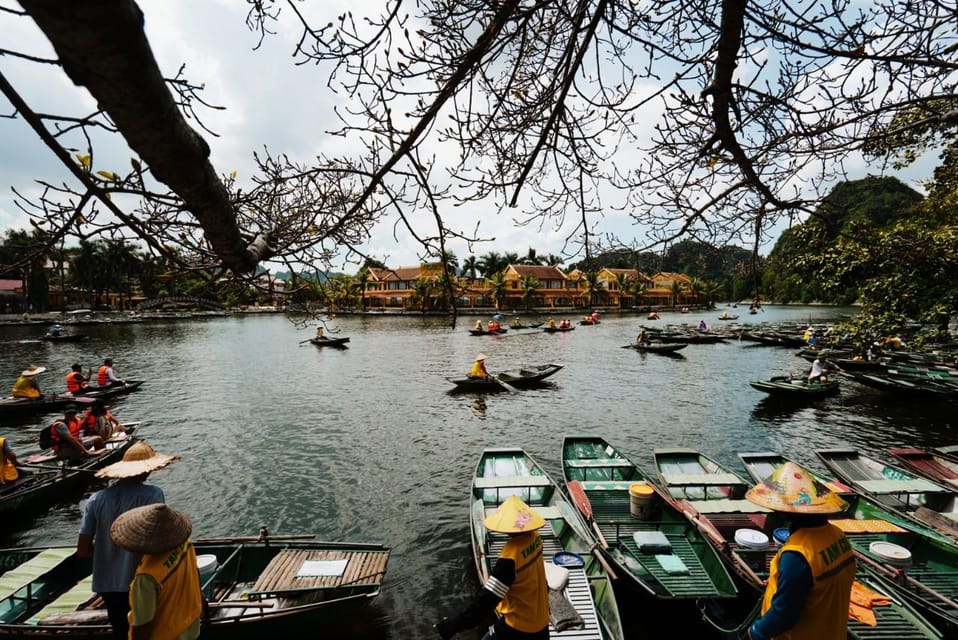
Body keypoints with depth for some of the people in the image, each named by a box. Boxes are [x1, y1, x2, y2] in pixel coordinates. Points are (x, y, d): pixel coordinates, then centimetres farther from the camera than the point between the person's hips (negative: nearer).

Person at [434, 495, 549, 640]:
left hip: (518, 625, -7)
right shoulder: (535, 537, -10)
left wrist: (452, 625, -27)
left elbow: (488, 598, -31)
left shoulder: (510, 555, -31)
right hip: (541, 621, 7)